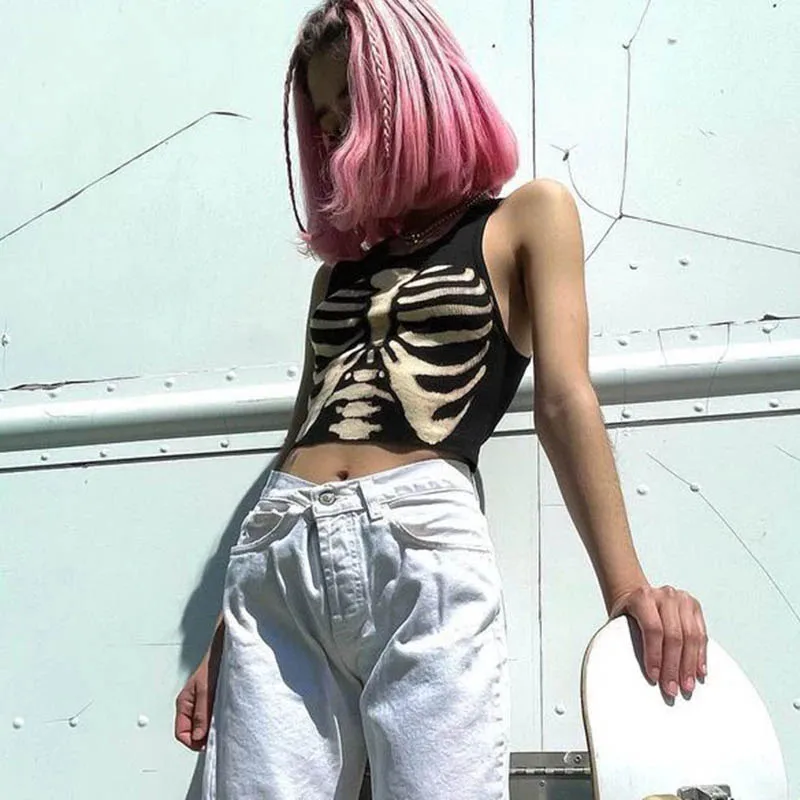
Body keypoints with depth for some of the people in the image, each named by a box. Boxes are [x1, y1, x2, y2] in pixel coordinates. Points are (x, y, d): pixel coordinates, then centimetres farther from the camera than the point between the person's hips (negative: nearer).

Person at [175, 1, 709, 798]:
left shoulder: (527, 216, 13)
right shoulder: (340, 266, 25)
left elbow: (563, 400, -1)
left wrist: (625, 587, -14)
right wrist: (223, 642, 16)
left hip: (421, 548, -4)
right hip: (276, 558, 5)